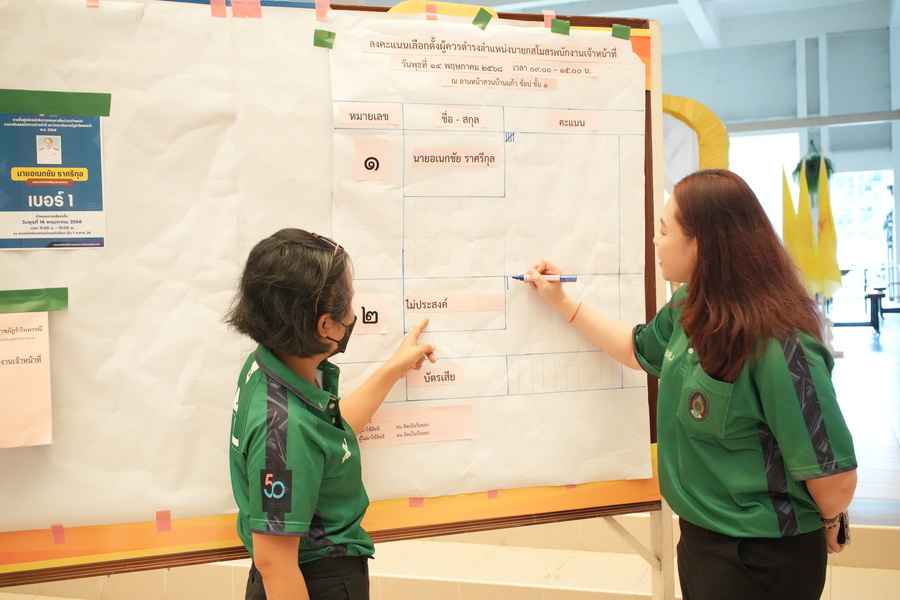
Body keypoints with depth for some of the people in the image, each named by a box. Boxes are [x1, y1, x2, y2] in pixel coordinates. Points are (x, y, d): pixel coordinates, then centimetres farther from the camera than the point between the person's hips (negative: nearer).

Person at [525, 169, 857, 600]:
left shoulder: (777, 347, -30)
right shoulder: (688, 309, -3)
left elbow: (835, 476, -26)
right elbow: (640, 349, 18)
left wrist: (828, 525, -6)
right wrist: (561, 302, 18)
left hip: (762, 560, -8)